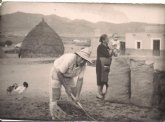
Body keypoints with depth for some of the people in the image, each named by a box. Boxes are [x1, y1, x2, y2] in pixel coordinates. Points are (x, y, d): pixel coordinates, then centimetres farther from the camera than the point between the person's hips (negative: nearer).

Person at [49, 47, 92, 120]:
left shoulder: (83, 65, -17)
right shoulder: (70, 59, -37)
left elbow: (80, 80, -13)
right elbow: (59, 73, -30)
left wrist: (77, 96, -16)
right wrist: (66, 88, -23)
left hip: (68, 76, 6)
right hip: (57, 73, -6)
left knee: (74, 93, 5)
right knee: (55, 97, -11)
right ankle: (54, 115, -2)